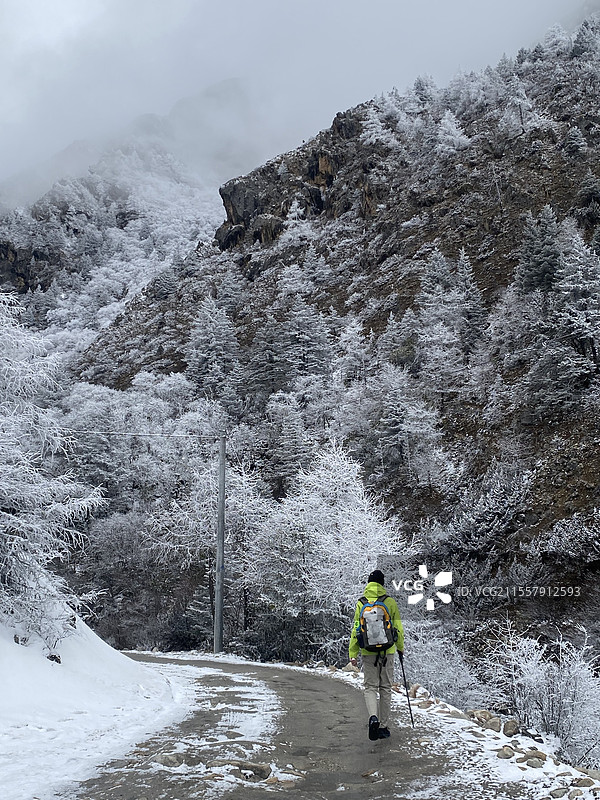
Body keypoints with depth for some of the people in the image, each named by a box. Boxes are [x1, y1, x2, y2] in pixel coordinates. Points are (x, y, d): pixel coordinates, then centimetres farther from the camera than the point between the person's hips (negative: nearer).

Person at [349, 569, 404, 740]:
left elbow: (356, 629, -1)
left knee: (370, 687, 7)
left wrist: (353, 653, 2)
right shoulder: (390, 602, -1)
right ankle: (383, 726, 14)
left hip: (368, 651, 0)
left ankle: (373, 717, -18)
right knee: (385, 688, 10)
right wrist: (400, 648, 16)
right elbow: (398, 627, 2)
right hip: (387, 650, 0)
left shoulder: (361, 603, 0)